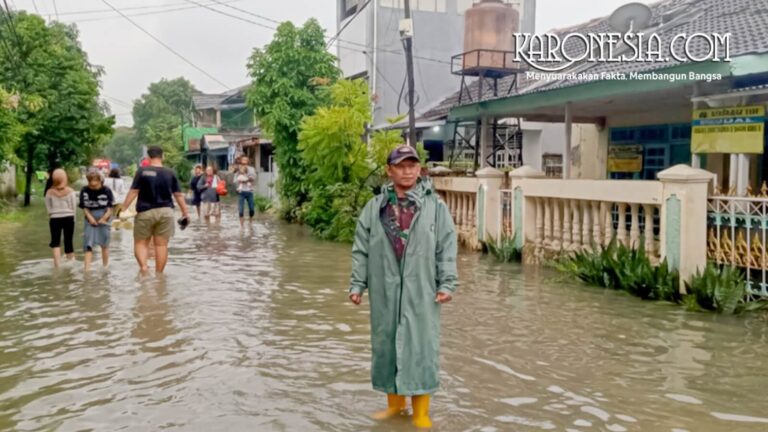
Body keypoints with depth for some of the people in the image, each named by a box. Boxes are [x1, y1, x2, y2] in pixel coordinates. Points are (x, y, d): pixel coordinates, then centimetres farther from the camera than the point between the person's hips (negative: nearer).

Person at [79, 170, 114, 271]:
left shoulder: (106, 191, -8)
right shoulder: (84, 191, -4)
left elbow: (110, 209, -4)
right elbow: (85, 208, 0)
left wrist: (104, 219, -16)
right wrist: (90, 218, -15)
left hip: (104, 221, -1)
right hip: (90, 222, 1)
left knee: (104, 245, 10)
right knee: (88, 245, -7)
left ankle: (105, 267, 25)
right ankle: (87, 269, -8)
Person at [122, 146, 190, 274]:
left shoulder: (142, 172, -4)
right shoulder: (170, 174, 4)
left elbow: (133, 192, -8)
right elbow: (178, 194, 5)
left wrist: (123, 209, -5)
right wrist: (185, 212, 12)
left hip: (145, 212, -2)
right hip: (165, 212, 2)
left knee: (140, 243, 9)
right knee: (162, 245, 5)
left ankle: (143, 266, -14)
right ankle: (159, 274, 9)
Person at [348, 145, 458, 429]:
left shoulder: (435, 206, 0)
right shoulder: (374, 207, 5)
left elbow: (447, 248, -1)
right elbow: (361, 250, 7)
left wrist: (447, 284, -6)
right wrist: (357, 284, 3)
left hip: (421, 291, -2)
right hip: (384, 291, 3)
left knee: (421, 346, 1)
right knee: (386, 343, 11)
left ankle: (421, 411, 14)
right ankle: (395, 402, 29)